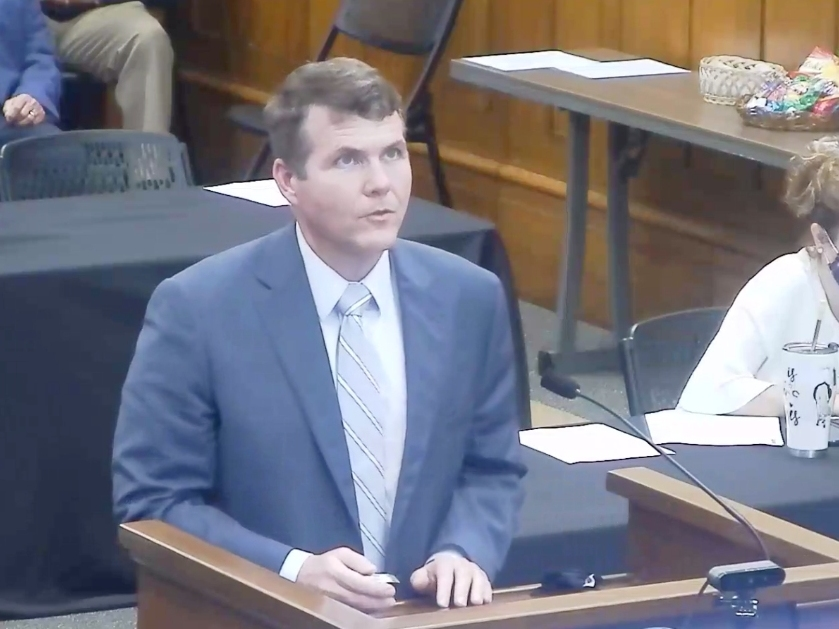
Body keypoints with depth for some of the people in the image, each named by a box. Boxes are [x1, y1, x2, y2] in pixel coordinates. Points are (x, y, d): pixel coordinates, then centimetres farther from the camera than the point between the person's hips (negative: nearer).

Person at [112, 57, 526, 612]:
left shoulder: (469, 298, 4)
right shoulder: (196, 310, -6)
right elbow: (152, 503, -4)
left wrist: (461, 554, -6)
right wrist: (294, 570, -16)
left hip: (427, 614, 3)